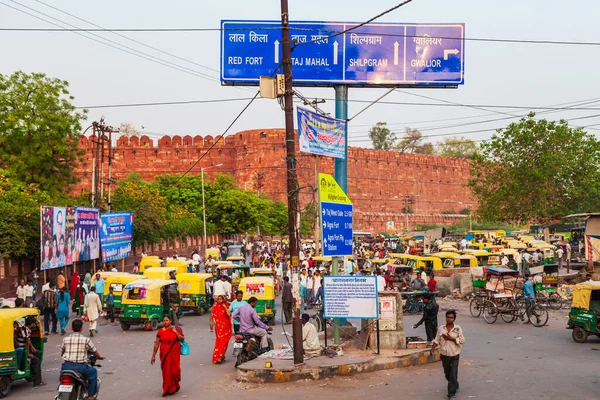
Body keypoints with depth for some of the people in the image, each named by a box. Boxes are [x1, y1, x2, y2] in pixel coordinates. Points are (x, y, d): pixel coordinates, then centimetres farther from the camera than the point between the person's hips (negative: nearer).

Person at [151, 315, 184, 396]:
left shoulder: (176, 329, 0)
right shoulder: (160, 331, 0)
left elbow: (182, 339, -2)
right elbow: (156, 344, 2)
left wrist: (176, 332, -15)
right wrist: (153, 356, 2)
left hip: (174, 353, -1)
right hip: (164, 354, 1)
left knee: (174, 370, -1)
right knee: (166, 371, 1)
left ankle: (174, 387, 24)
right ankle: (167, 389, 13)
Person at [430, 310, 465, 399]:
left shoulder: (458, 328, -7)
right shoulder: (441, 328, 0)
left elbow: (462, 340, -11)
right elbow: (437, 340, 5)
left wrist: (451, 338, -19)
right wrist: (433, 348, -11)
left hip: (454, 356, -4)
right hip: (444, 355, 4)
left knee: (453, 375, -7)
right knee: (447, 374, 18)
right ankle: (456, 385, 43)